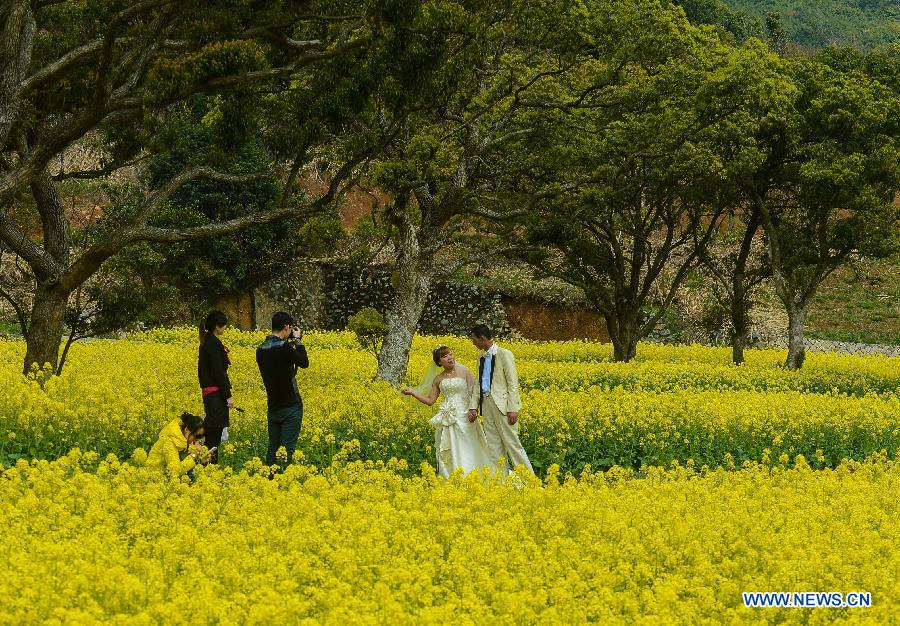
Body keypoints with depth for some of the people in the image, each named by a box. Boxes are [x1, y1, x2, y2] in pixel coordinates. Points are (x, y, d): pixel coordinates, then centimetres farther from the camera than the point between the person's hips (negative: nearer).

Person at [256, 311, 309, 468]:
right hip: (290, 406, -7)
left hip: (273, 407, 7)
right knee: (288, 448, -4)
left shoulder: (261, 350, 4)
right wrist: (298, 341, 0)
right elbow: (304, 363, -10)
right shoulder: (284, 348, -19)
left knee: (273, 447, 12)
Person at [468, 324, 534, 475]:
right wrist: (473, 407, 8)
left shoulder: (504, 354, -8)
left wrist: (513, 409, -16)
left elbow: (513, 383, -11)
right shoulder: (482, 357, 15)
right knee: (493, 446, 7)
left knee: (511, 442, -7)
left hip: (502, 403, -8)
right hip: (487, 404, 8)